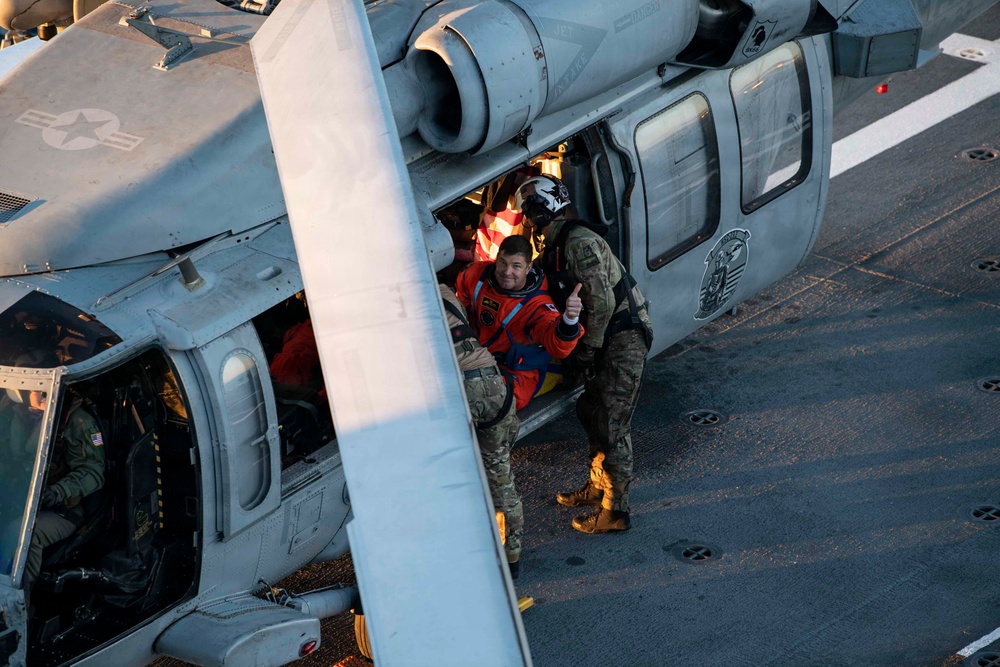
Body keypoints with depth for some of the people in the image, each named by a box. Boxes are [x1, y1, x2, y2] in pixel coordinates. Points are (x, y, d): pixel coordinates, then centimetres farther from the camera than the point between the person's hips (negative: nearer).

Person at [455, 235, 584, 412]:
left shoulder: (536, 304, -20)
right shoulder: (478, 274, -5)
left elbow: (557, 345, -38)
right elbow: (457, 299, 16)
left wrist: (569, 320, -60)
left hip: (515, 375, -6)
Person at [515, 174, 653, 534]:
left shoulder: (579, 242, -20)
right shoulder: (555, 245, 13)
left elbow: (602, 302, -23)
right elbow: (563, 298, 21)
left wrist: (587, 349, -16)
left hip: (623, 337, -10)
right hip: (604, 338, 10)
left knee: (612, 424, -8)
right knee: (592, 411, 20)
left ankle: (615, 511, -4)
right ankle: (599, 487, 36)